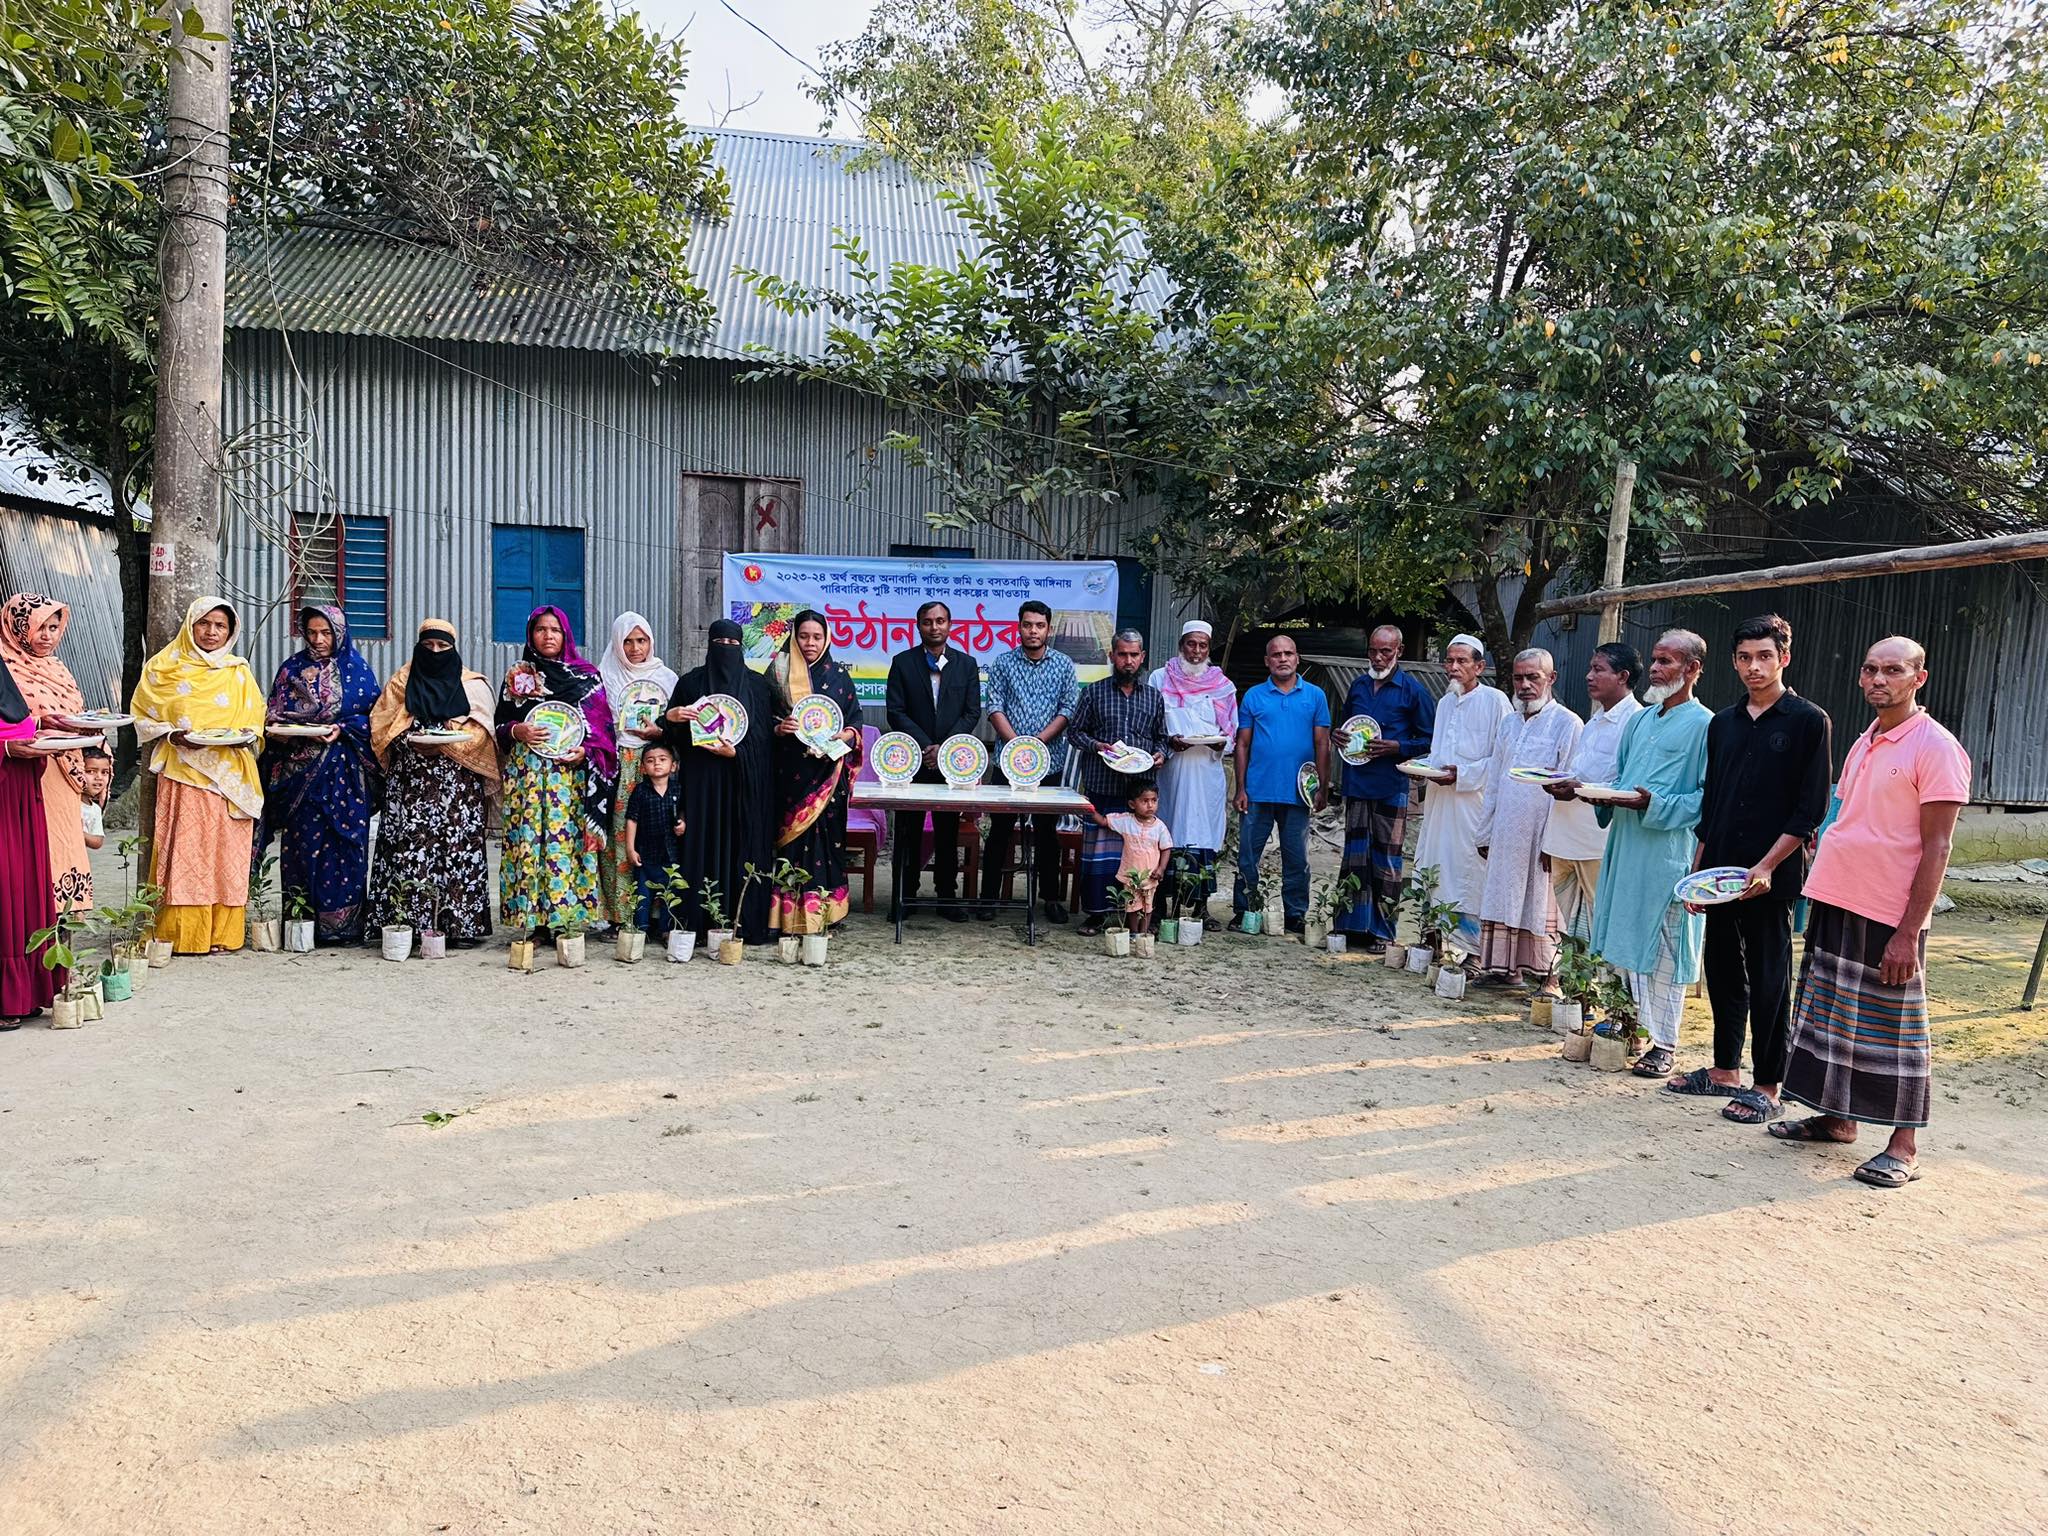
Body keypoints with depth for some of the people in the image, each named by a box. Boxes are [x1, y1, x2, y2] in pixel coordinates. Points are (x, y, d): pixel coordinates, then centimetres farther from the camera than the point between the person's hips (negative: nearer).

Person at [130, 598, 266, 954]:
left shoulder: (239, 673, 14)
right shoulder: (164, 668, 7)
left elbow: (256, 720, 16)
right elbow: (141, 713, 8)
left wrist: (246, 735, -5)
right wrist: (171, 735, -9)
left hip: (229, 776, 2)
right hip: (183, 774, -2)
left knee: (225, 854, -1)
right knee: (184, 852, -8)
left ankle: (221, 933, 3)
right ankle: (182, 934, -5)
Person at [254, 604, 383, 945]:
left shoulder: (357, 670, 5)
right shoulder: (292, 668, 11)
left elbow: (373, 717, 3)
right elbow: (273, 714, 11)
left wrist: (342, 729, -13)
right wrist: (282, 729, -9)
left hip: (343, 774, -2)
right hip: (300, 770, 2)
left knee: (343, 842, -3)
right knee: (302, 843, 0)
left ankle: (341, 925, 1)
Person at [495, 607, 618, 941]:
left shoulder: (586, 675, 8)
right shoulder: (517, 675, 12)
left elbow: (602, 726, 6)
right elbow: (500, 724, 13)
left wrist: (586, 752, -10)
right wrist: (517, 731, -8)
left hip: (571, 772, -1)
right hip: (527, 771, 1)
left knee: (567, 837, -6)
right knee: (529, 838, -4)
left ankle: (566, 918, -1)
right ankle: (535, 922, 1)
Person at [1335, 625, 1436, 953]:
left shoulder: (1412, 690, -3)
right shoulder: (1358, 686, 13)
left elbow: (1429, 739, -2)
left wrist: (1396, 747, -15)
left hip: (1391, 787, -5)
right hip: (1356, 782, 5)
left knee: (1386, 858, 0)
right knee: (1355, 853, 7)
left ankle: (1382, 930, 6)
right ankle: (1354, 923, 14)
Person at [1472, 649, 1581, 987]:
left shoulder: (1567, 724, -6)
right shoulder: (1508, 725, 15)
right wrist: (1485, 832, 14)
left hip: (1541, 831, -6)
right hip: (1505, 832, 6)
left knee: (1540, 904, -2)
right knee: (1504, 898, 9)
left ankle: (1548, 975, 7)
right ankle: (1506, 969, 17)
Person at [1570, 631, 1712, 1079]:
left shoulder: (1704, 725, -7)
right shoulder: (1639, 720, 17)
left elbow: (1709, 797, -13)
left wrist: (1655, 804, -22)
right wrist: (1581, 787, 4)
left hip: (1668, 855, -7)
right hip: (1625, 845, 8)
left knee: (1662, 950, -1)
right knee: (1623, 944, 13)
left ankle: (1663, 1043, 9)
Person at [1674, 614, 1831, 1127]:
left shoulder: (1807, 720, -5)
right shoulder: (1723, 724, 13)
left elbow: (1811, 809, -9)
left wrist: (1767, 866, -16)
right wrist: (1697, 870, 13)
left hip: (1772, 876, -6)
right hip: (1721, 872, 6)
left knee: (1768, 980, 0)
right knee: (1723, 970, 13)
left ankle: (1767, 1088, 9)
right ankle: (1725, 1070, 25)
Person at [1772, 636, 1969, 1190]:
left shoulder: (1936, 747, -10)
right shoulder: (1864, 744, 13)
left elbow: (1936, 847, -14)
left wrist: (1908, 933, -18)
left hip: (1889, 916, -7)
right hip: (1835, 902, 8)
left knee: (1893, 1029, 1)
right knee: (1831, 1015, 14)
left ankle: (1904, 1146, 11)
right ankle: (1838, 1119, 27)